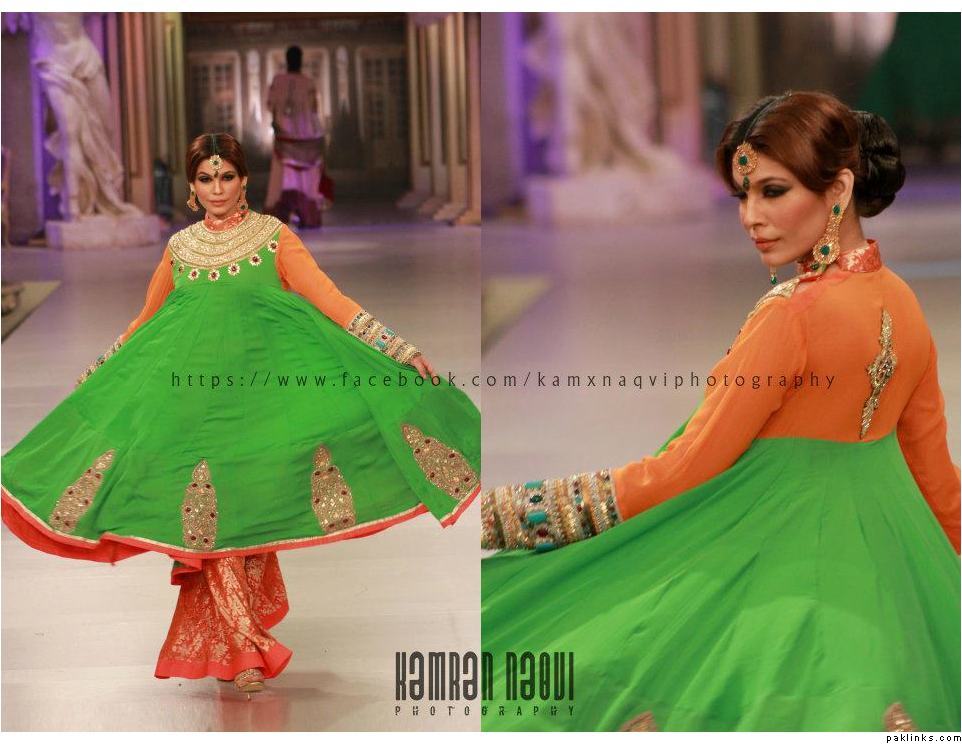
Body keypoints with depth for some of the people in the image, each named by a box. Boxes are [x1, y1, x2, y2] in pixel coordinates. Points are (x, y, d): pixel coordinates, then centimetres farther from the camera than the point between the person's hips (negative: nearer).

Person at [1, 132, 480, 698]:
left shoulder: (274, 237, 2)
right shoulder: (180, 247, 12)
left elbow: (328, 297, -5)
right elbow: (145, 322, 23)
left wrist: (399, 349, -13)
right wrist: (95, 374, 26)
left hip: (257, 389, -2)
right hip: (193, 390, 2)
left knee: (249, 513, -1)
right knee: (210, 516, -8)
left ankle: (229, 639, 12)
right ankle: (247, 648, -7)